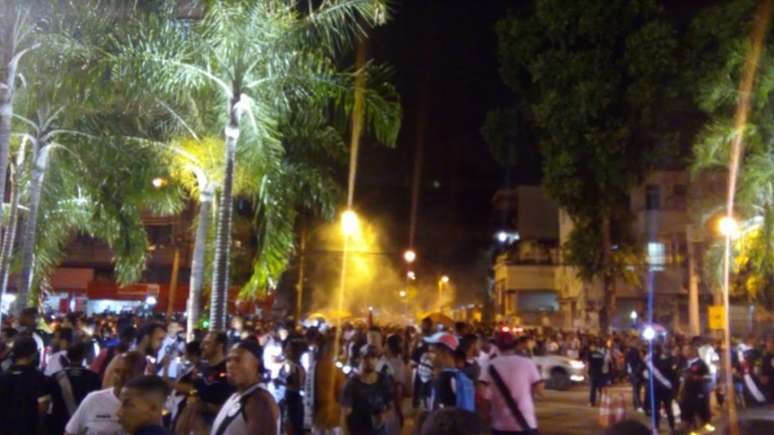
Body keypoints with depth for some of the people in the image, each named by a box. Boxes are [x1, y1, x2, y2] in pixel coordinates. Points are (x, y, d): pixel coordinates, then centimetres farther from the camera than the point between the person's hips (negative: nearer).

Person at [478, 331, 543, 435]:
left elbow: (481, 393, -10)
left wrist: (487, 414, 4)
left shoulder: (492, 366, -1)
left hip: (500, 425, 1)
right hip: (526, 423, -1)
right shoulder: (527, 363, -2)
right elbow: (539, 390, -2)